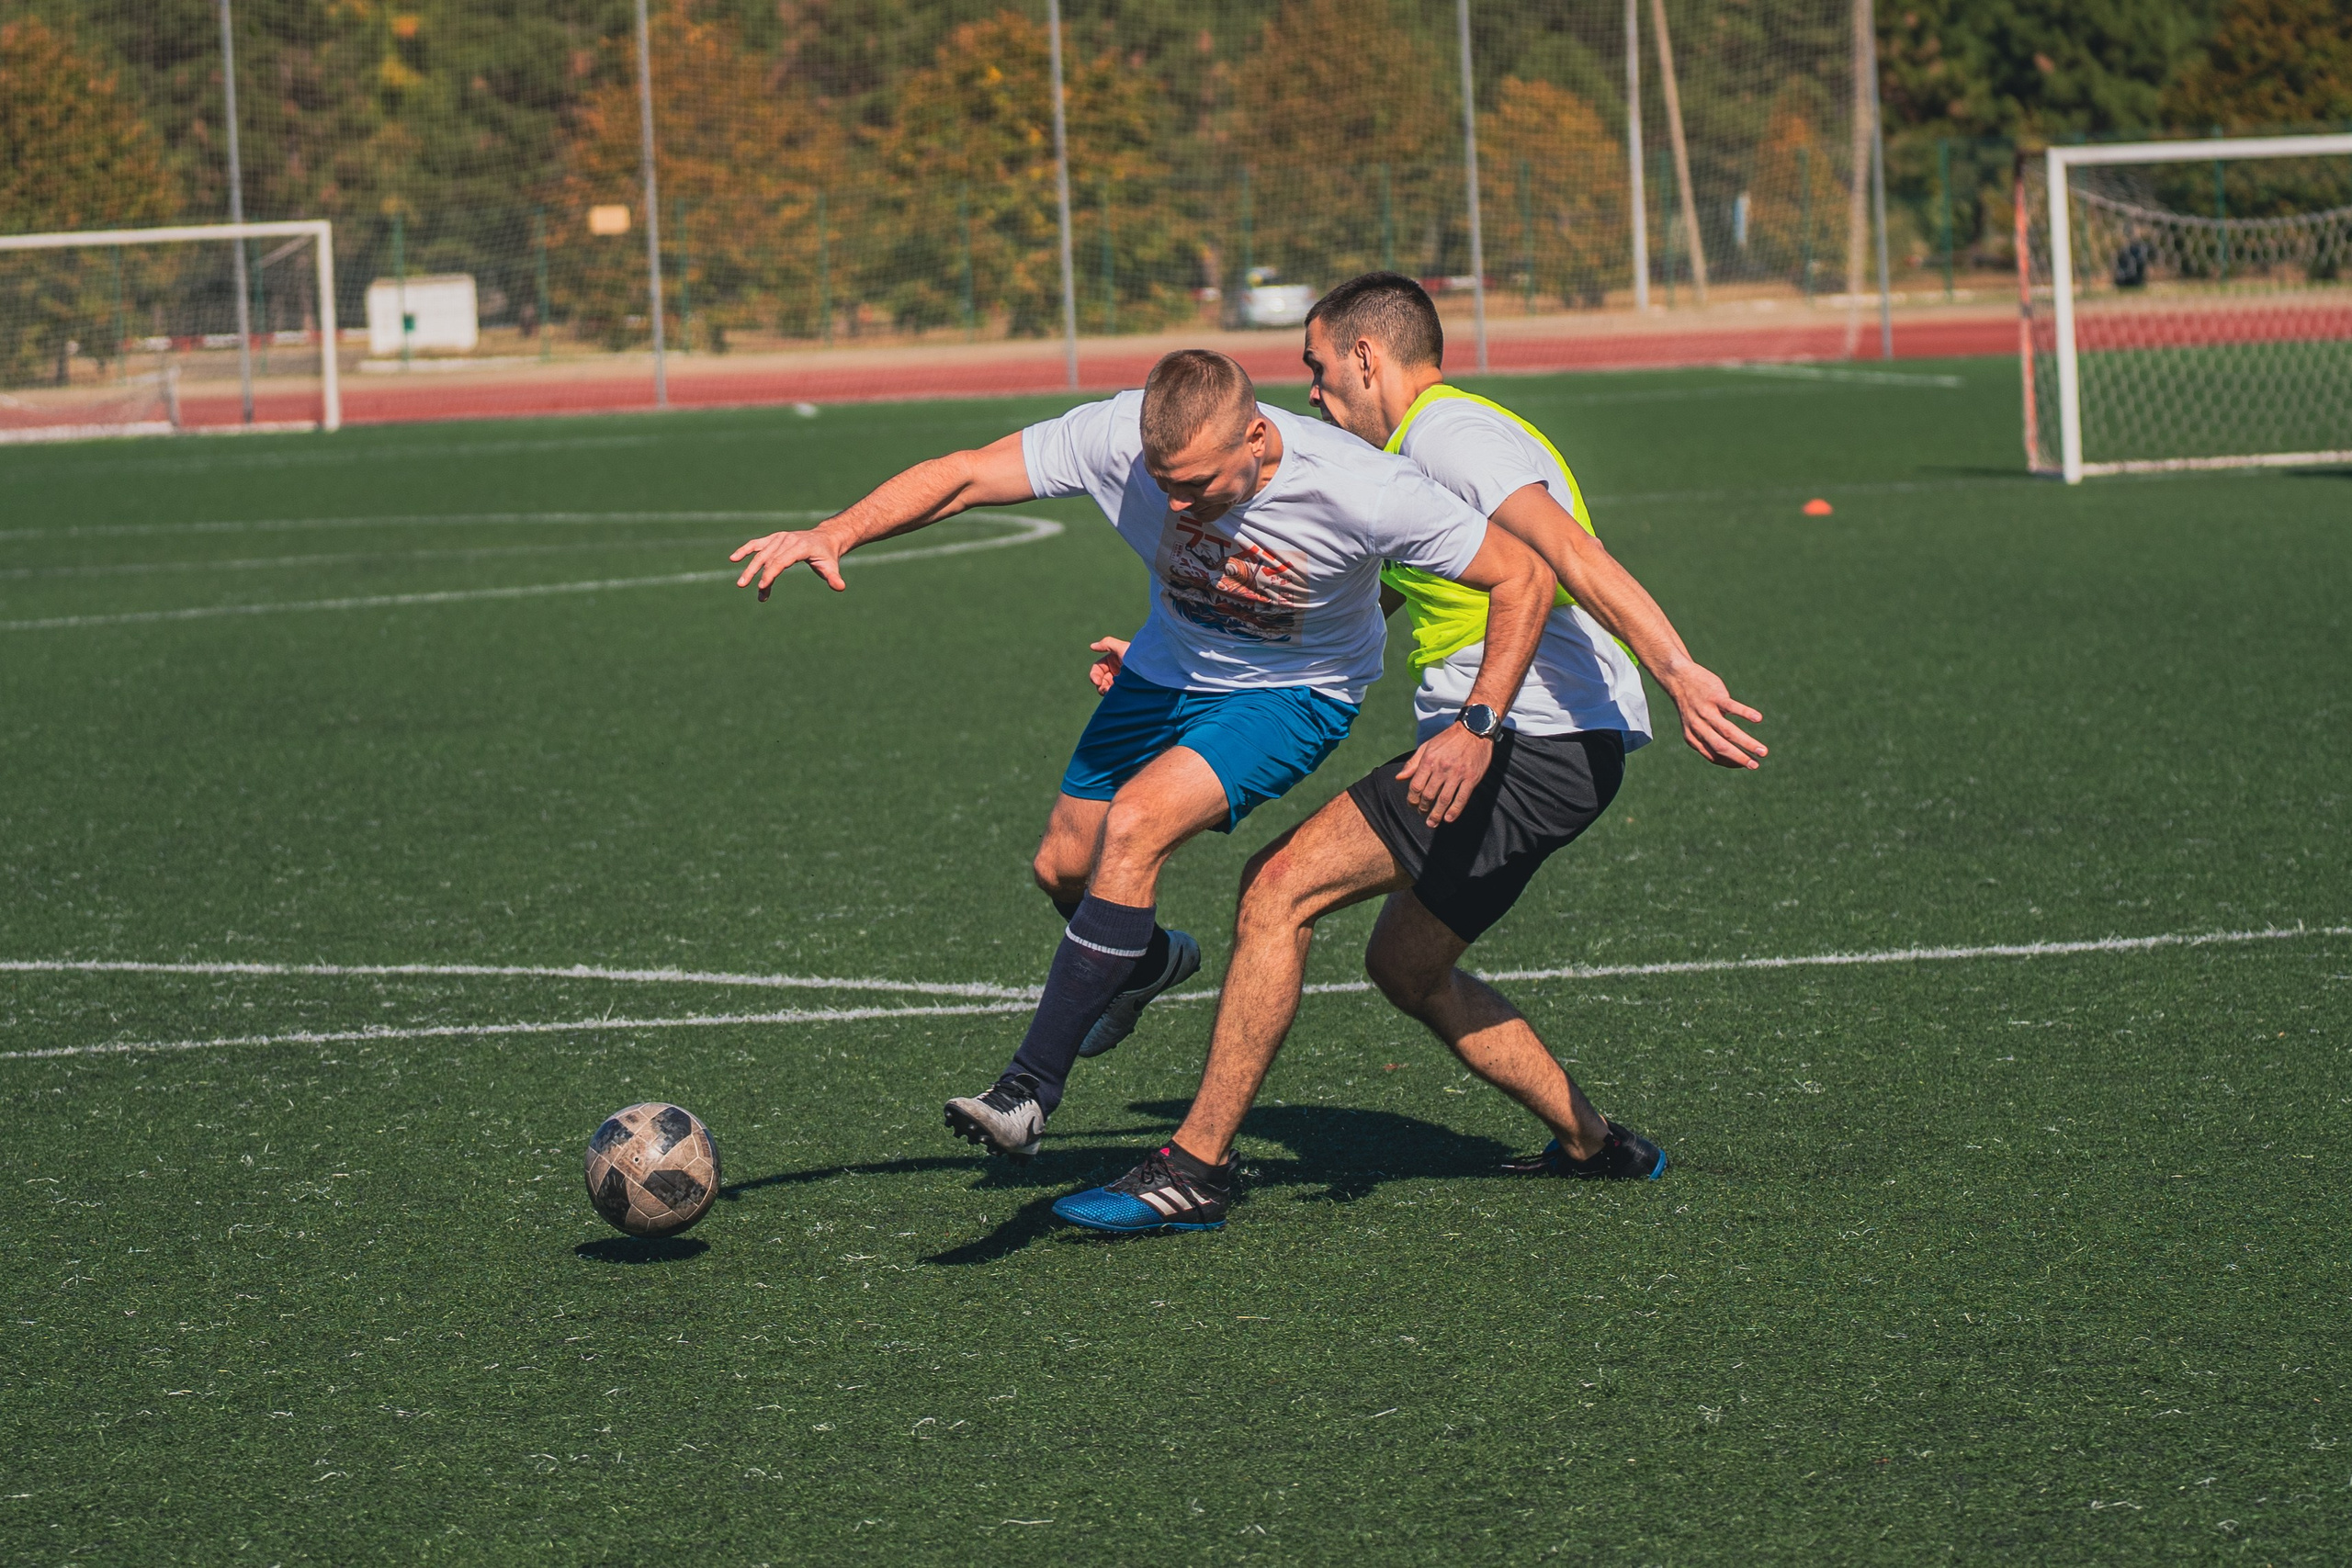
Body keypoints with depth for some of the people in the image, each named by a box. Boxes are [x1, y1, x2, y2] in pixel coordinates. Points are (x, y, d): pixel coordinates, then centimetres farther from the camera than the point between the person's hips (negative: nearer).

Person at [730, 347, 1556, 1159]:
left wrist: (1478, 731, -32)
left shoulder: (1362, 492, -35)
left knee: (1137, 821, -26)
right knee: (1065, 866, 9)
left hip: (1294, 692, -5)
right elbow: (962, 477, -19)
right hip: (1169, 669, 5)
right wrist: (836, 534, -34)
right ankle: (1148, 960, 47)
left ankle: (1031, 1089, -21)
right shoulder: (1116, 436, -28)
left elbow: (1525, 576, -25)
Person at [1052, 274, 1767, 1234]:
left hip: (1532, 747, -11)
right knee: (1406, 967, 22)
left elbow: (1570, 554, -23)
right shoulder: (1406, 472, 26)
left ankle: (1196, 1169, -14)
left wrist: (1676, 669, -36)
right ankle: (1593, 1147, 26)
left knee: (1279, 885, -14)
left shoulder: (1448, 432, -8)